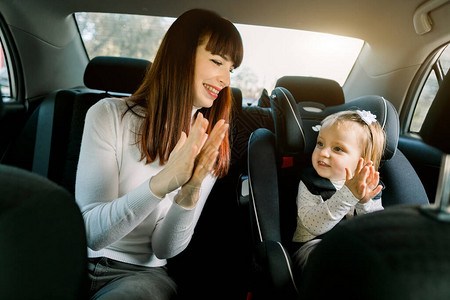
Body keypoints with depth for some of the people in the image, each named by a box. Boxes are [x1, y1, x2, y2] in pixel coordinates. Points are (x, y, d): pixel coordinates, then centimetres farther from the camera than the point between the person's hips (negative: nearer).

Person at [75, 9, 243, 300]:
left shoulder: (209, 148, 0)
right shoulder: (110, 114, -9)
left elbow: (165, 249, -4)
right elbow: (93, 233, -15)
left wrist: (190, 194, -24)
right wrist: (161, 183, -31)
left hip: (141, 273, 1)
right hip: (79, 262, 0)